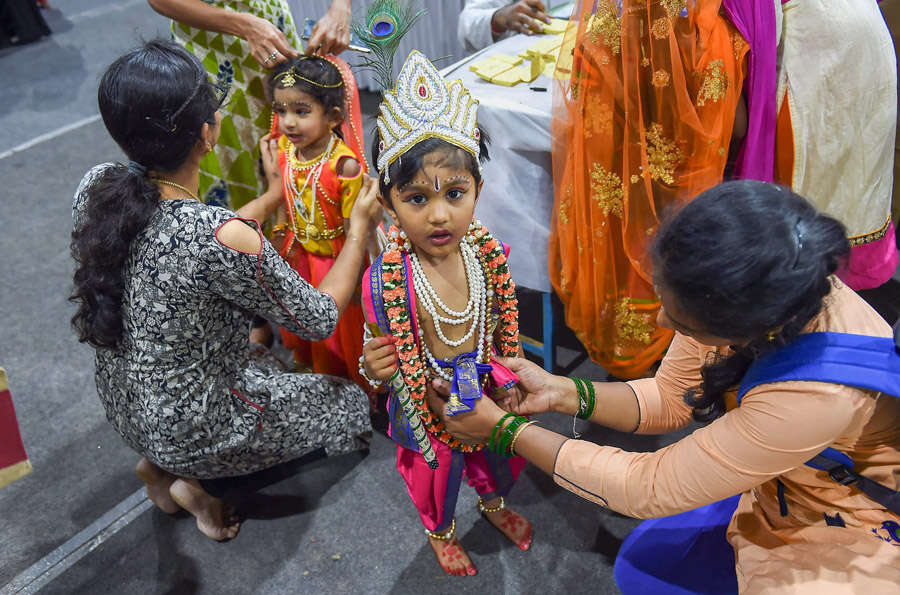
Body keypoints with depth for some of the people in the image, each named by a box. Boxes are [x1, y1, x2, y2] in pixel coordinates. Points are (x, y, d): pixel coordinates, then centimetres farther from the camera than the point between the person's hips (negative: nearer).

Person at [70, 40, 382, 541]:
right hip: (193, 430, -7)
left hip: (123, 407, 7)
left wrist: (274, 197, 11)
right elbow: (320, 320, -19)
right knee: (351, 401, 15)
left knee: (257, 345, 32)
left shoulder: (96, 187, -13)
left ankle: (163, 464, 17)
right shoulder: (221, 237, -35)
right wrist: (361, 226, -8)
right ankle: (190, 478, 6)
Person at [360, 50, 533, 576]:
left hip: (487, 393, 4)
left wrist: (512, 384, 2)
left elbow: (503, 327, 0)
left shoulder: (488, 254, -17)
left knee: (495, 460, 31)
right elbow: (380, 351, -12)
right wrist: (375, 368, -33)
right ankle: (442, 532, 61)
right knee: (436, 477, 25)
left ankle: (494, 503, 68)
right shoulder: (385, 281, -29)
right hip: (427, 409, -3)